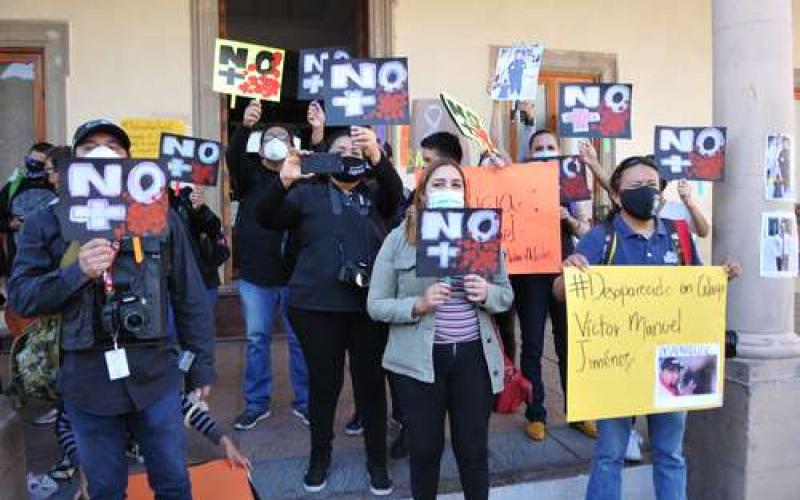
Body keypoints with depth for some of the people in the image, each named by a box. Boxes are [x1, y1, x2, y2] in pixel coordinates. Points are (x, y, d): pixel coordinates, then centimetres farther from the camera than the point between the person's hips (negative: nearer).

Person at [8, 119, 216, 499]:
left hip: (155, 373, 0)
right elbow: (20, 297, -3)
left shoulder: (160, 215, 1)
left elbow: (189, 297, 3)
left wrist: (202, 365, 4)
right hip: (87, 379, 0)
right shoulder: (47, 222, 1)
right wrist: (77, 271, -20)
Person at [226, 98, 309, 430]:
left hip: (294, 276, -1)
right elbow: (233, 156, -13)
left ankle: (304, 401, 22)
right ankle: (256, 403, 24)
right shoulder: (250, 174, 4)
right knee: (256, 340, 11)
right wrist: (245, 126, -32)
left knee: (300, 340, 8)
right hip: (254, 276, 1)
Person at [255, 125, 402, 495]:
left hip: (369, 305, 1)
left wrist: (378, 157, -34)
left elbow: (396, 190, -13)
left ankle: (377, 461, 24)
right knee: (323, 382, 10)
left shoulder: (375, 195, 10)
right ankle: (319, 457, 30)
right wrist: (284, 181, -25)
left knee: (371, 382, 7)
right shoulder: (309, 194, 7)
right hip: (317, 306, 0)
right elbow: (266, 218, -6)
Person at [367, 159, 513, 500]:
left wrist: (486, 294, -14)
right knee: (424, 448, 12)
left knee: (474, 449, 11)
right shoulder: (399, 239, -3)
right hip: (419, 360, -1)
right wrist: (418, 305, -20)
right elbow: (375, 306, -3)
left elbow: (507, 295, 9)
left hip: (474, 357, 2)